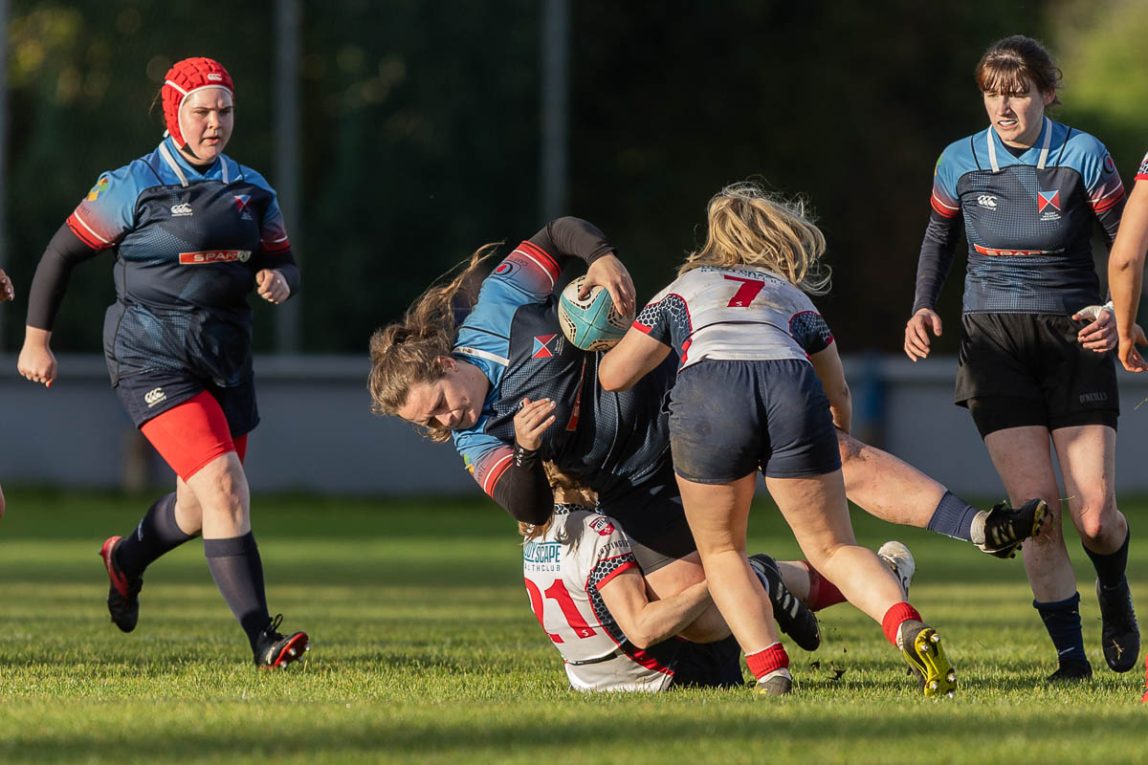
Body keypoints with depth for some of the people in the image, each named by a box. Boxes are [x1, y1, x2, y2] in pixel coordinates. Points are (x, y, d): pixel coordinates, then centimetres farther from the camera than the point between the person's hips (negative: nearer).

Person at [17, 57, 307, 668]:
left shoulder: (251, 191, 9)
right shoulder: (133, 187, -6)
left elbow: (283, 264, 15)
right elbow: (62, 252, 1)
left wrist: (278, 281, -10)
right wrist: (36, 340, 2)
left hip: (226, 359, 6)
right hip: (152, 359, -6)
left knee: (199, 508, 16)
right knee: (224, 486, -20)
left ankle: (126, 559, 50)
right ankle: (262, 638, -20)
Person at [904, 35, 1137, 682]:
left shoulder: (1083, 157, -8)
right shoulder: (960, 163, 0)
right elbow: (939, 238, 17)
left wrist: (1117, 312, -17)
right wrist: (925, 308, 2)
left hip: (1075, 341, -1)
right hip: (995, 345, 1)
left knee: (1095, 516, -7)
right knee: (1037, 506, -12)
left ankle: (1115, 594, 28)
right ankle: (1071, 654, -4)